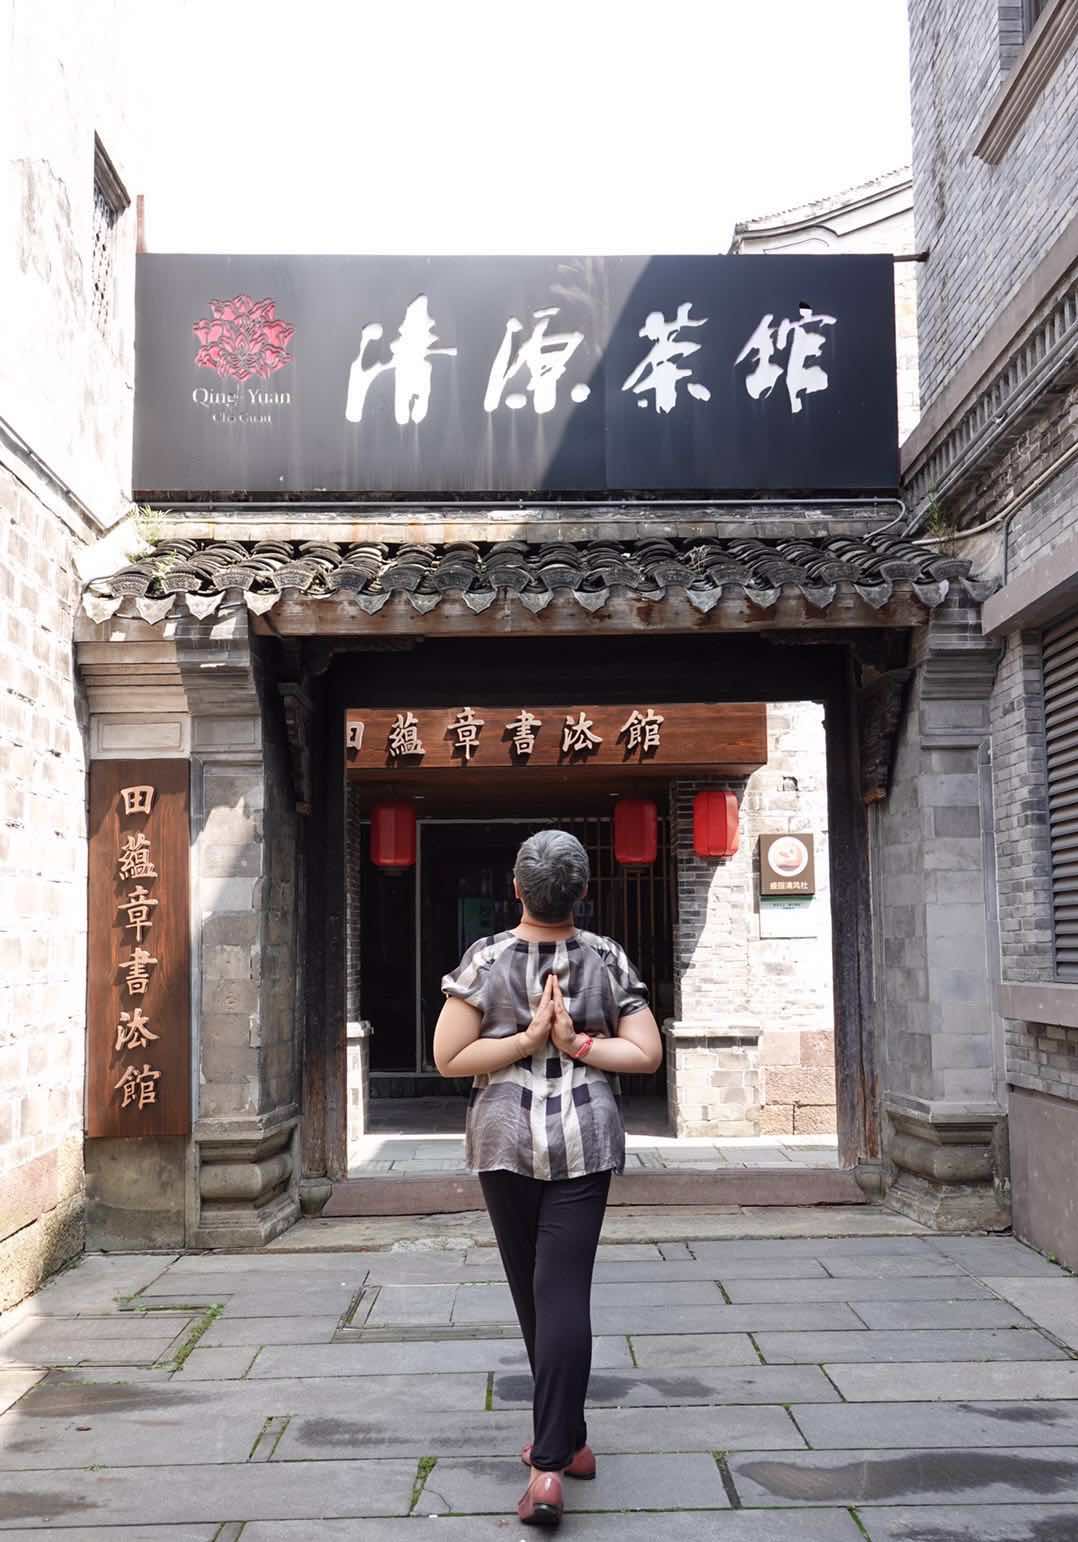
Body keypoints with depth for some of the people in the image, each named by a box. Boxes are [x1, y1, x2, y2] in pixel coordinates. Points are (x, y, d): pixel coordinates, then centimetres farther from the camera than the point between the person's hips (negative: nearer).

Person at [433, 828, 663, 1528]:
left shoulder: (486, 958, -8)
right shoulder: (607, 958, -3)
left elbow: (448, 1058, -9)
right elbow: (646, 1053, -5)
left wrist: (529, 1040, -9)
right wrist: (576, 1044, -7)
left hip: (505, 1141, 0)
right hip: (586, 1141, 0)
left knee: (534, 1294, 14)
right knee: (565, 1292, -2)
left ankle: (565, 1445, 29)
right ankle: (553, 1459, -9)